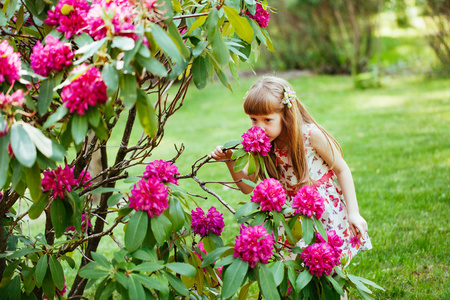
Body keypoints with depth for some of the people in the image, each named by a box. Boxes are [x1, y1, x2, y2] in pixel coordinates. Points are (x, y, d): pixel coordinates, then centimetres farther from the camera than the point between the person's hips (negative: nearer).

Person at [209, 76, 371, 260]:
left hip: (327, 212, -3)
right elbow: (247, 186, 1)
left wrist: (353, 212, -11)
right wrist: (231, 161, -16)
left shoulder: (311, 135, -18)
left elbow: (342, 170, -8)